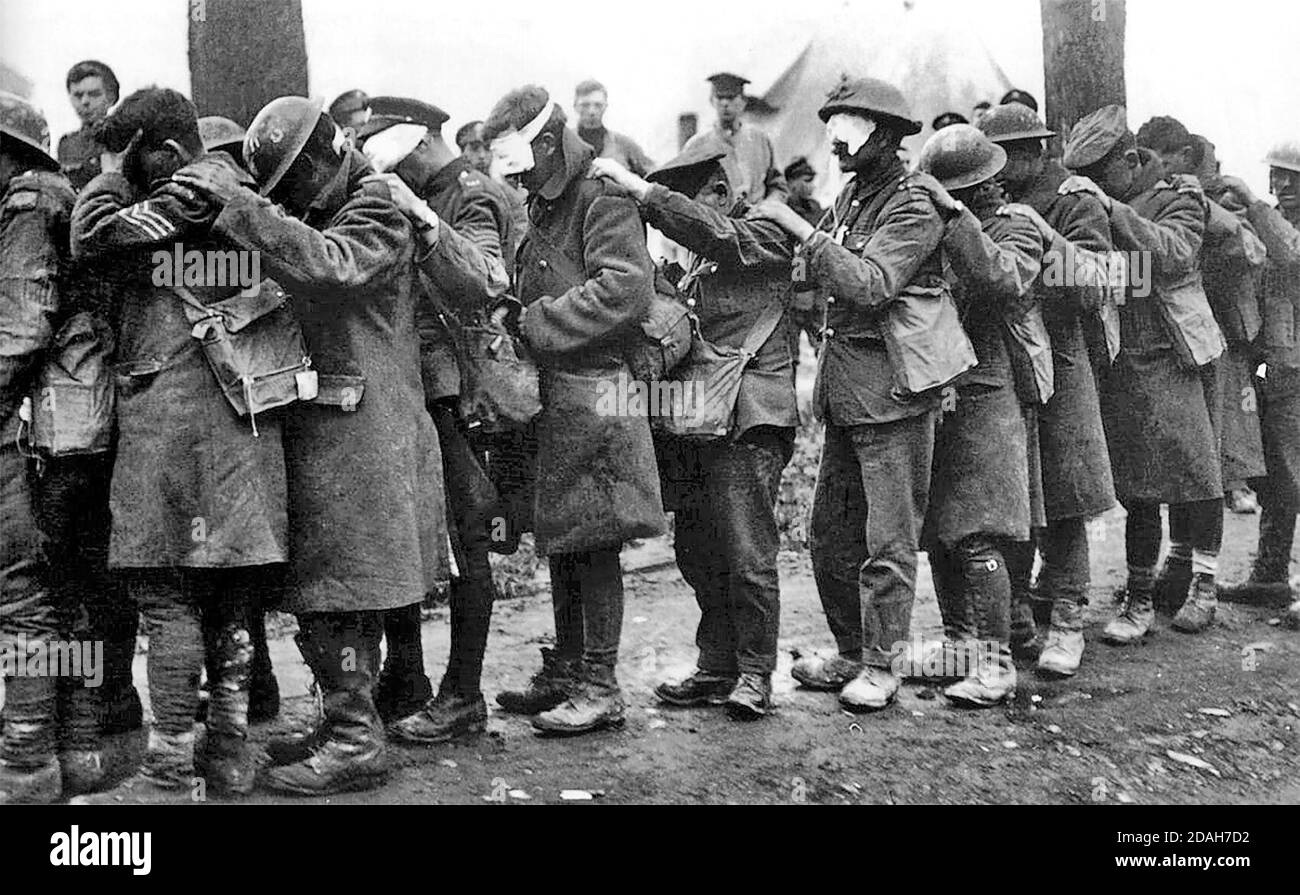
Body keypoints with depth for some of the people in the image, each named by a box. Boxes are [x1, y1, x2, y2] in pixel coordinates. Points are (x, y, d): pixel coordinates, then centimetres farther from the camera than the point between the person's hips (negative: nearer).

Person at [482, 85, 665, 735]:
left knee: (591, 541, -5)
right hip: (551, 393, 9)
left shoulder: (602, 200, -8)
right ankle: (563, 673, 23)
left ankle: (600, 688, 3)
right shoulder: (544, 208, 20)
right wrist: (522, 323, 6)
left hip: (592, 393, -9)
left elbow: (624, 290, -21)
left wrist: (535, 324, -17)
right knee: (559, 540, 13)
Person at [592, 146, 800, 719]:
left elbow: (712, 232, -20)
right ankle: (716, 669, 19)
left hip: (749, 418, -8)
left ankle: (754, 675, 4)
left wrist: (638, 188, -21)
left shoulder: (766, 239, -1)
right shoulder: (703, 263, 23)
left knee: (747, 555, -7)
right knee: (696, 551, 9)